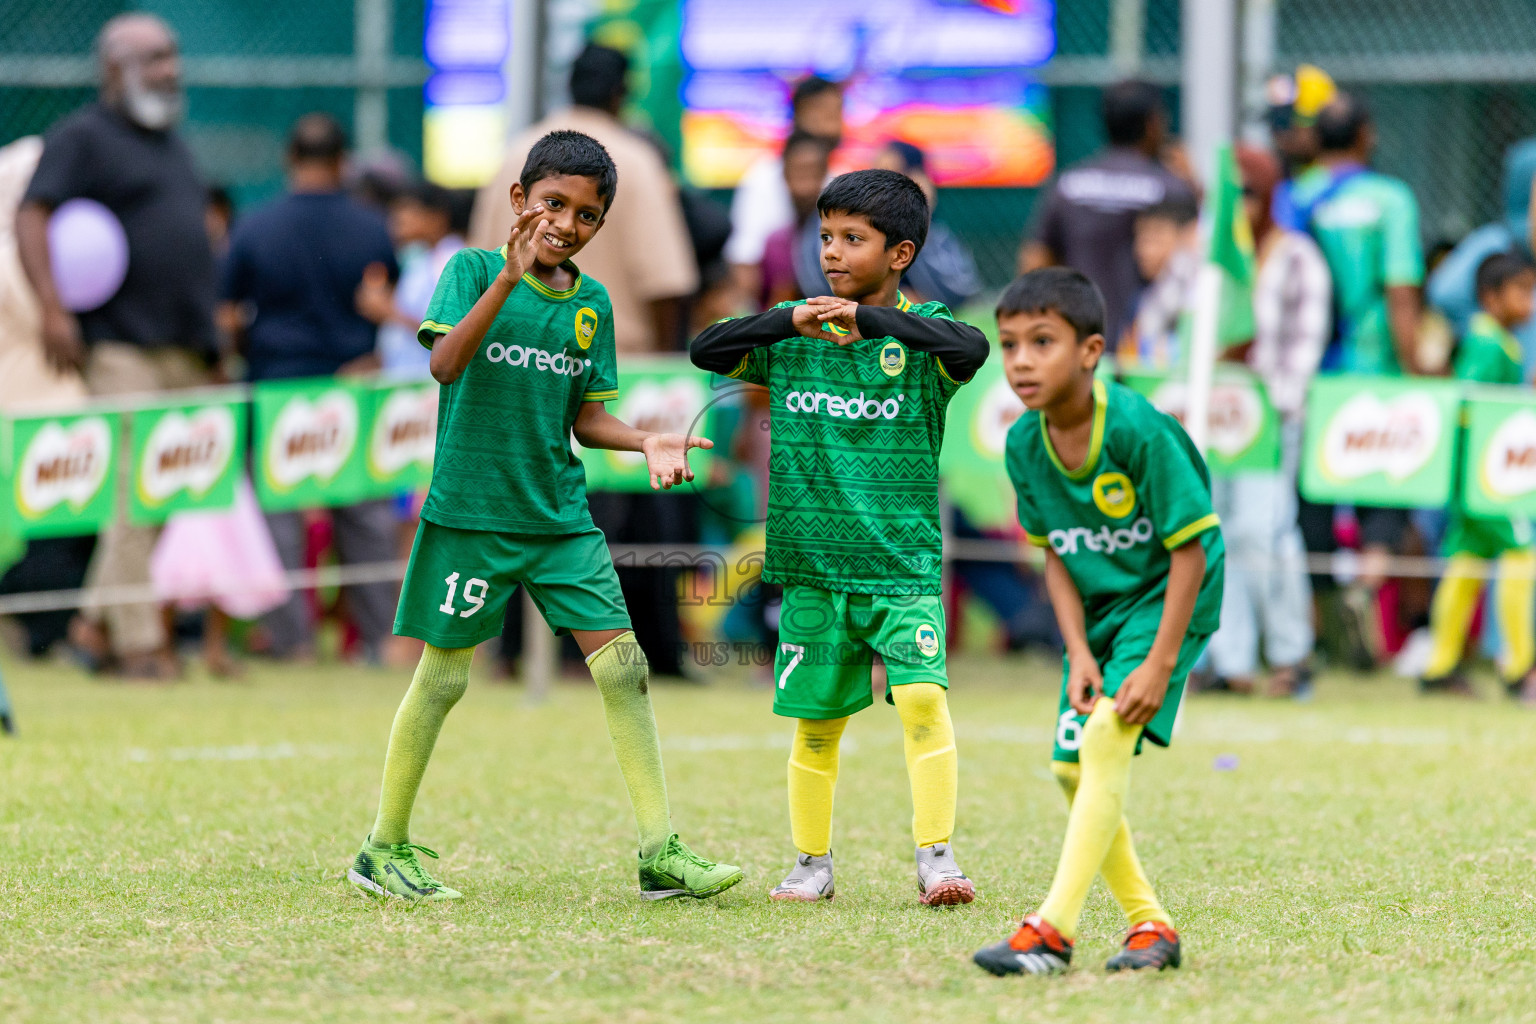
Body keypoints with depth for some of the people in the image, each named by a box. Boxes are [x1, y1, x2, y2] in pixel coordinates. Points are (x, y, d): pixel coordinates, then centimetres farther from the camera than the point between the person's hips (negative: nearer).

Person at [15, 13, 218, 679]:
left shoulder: (172, 144, 23)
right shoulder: (81, 138, -2)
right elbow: (32, 217, -12)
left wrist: (210, 331, 23)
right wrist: (52, 309, -24)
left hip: (186, 349, 8)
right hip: (122, 346, -8)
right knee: (136, 489, -13)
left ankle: (103, 624, 13)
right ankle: (136, 641, -11)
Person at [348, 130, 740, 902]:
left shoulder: (591, 303, 8)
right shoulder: (473, 270, -6)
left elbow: (585, 417, 13)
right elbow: (445, 363, -23)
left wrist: (647, 442, -6)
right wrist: (510, 276, -33)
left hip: (561, 518, 5)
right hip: (469, 513, -5)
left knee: (622, 664, -4)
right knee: (444, 674, 2)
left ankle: (659, 853, -2)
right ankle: (383, 849, 17)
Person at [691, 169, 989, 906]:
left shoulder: (920, 330, -3)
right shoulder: (793, 333, 6)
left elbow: (970, 349, -26)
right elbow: (705, 351, -6)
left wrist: (869, 319, -36)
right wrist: (790, 321, -21)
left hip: (903, 561, -3)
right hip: (811, 563, 3)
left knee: (922, 697, -18)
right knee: (814, 720, 8)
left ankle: (936, 856, -13)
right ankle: (812, 865, 22)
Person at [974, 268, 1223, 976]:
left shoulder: (1139, 431, -27)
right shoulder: (1024, 446, -8)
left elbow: (1190, 549, -21)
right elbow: (1056, 555, 3)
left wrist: (1161, 663, -23)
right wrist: (1079, 651, -10)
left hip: (1165, 600, -7)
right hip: (1097, 609, 7)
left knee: (1105, 740, -23)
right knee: (1071, 767, 4)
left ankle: (1053, 929, -27)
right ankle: (1149, 923, 20)